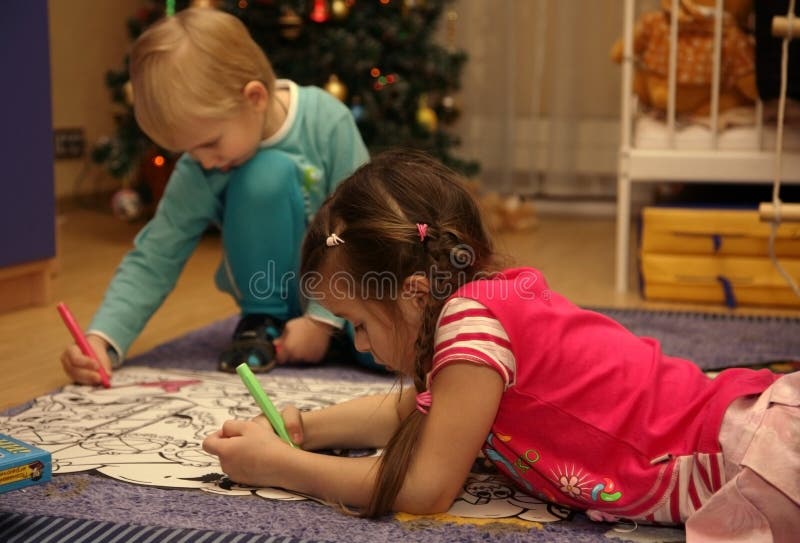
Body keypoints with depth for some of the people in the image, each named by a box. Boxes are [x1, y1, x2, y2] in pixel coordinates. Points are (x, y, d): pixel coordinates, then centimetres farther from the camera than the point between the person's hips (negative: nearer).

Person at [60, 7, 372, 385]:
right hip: (280, 291, 1)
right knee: (266, 174, -29)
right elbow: (153, 259, -13)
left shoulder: (327, 120, -20)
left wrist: (323, 318, -20)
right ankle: (264, 321, -7)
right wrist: (102, 340, -26)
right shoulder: (198, 173, -14)